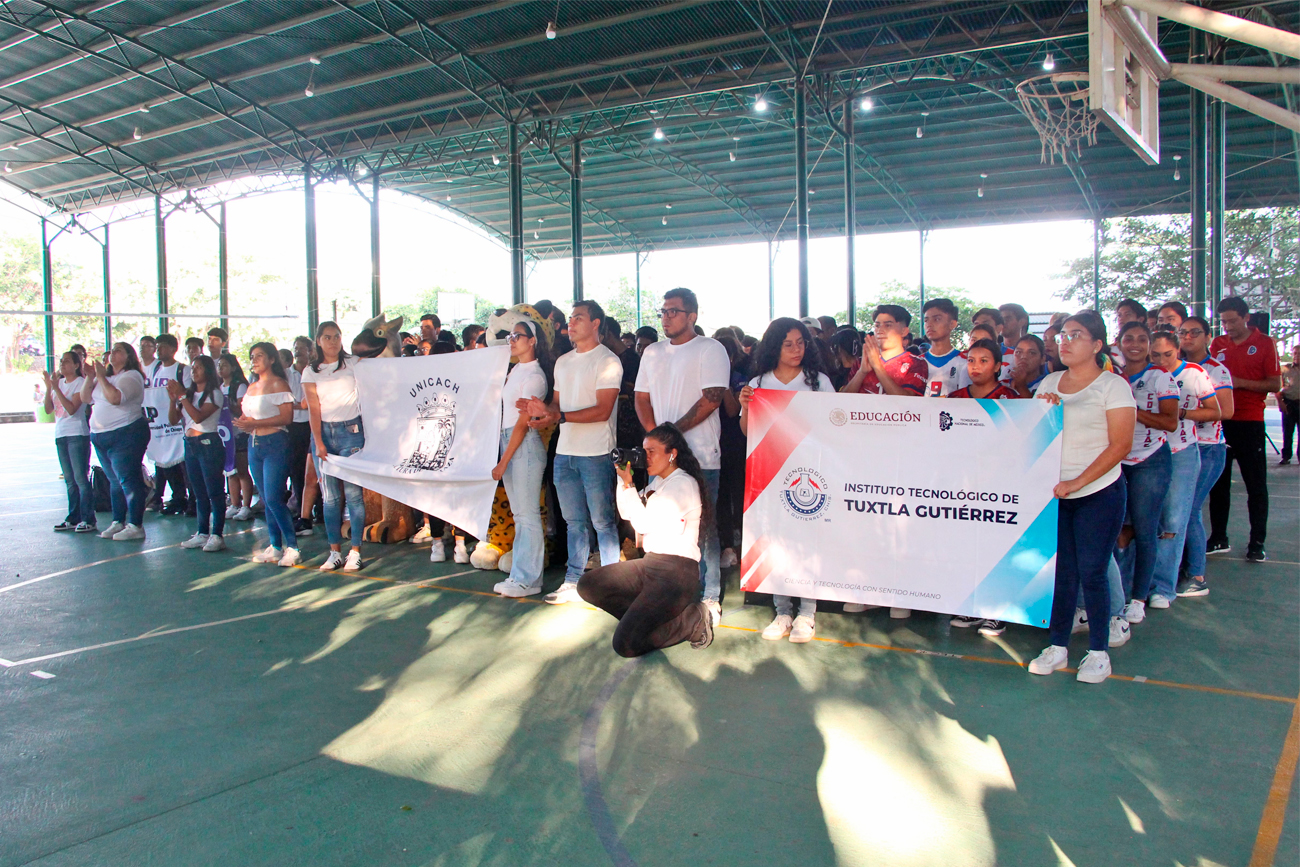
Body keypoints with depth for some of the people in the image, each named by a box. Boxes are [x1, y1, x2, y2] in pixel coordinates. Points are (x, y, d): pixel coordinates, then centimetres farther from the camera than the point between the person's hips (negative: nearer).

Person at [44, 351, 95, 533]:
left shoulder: (80, 382, -7)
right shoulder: (58, 383, 13)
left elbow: (72, 409, -17)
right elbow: (48, 409, 6)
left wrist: (56, 388, -18)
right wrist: (48, 387, -4)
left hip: (77, 435, -7)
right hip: (60, 435, 7)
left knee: (80, 478, -9)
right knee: (70, 480, 11)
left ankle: (89, 520, -7)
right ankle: (73, 518, 16)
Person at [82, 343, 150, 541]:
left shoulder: (131, 376, -10)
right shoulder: (104, 376, 17)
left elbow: (115, 397, -25)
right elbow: (85, 398, 14)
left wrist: (101, 376, -16)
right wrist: (90, 377, 1)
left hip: (126, 435, -9)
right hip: (100, 436, 9)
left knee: (128, 479, -9)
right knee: (115, 481, 13)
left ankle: (135, 526, -7)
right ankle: (118, 522, 20)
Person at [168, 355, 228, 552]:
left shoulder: (214, 394, -4)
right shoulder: (189, 393, 15)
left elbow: (198, 417, -17)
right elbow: (173, 420, 11)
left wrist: (182, 396, -15)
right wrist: (173, 399, -3)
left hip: (209, 443, -7)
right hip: (190, 444, 7)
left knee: (214, 491, -7)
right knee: (199, 493, 10)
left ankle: (217, 535, -6)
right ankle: (202, 533, 14)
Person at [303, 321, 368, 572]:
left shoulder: (353, 363, 6)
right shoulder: (311, 371, 8)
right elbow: (314, 407, 2)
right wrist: (319, 443, -6)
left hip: (351, 430, -2)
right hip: (323, 431, 2)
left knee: (353, 492, -6)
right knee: (330, 495, 2)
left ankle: (355, 552, -1)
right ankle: (335, 552, 9)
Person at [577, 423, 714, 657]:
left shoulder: (683, 483, -12)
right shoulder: (658, 481, 15)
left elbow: (645, 523, -16)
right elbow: (627, 513, 19)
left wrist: (628, 484, -9)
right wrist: (623, 479, 7)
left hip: (676, 571, -9)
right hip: (650, 564, 9)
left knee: (625, 644, -18)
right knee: (587, 585, 1)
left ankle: (693, 621, -2)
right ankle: (643, 616, 4)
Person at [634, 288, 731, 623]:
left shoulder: (710, 349, -3)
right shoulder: (652, 352, 16)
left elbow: (710, 400, -13)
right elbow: (642, 398, 15)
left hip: (700, 456, -6)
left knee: (703, 527, -2)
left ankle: (709, 597, 8)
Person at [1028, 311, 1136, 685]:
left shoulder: (1113, 386, -4)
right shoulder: (1049, 384, 12)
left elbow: (1120, 445, -11)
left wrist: (1077, 482, -17)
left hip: (1099, 492, -4)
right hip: (1054, 492, 4)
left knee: (1091, 572, -4)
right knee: (1061, 571, 6)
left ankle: (1099, 651, 10)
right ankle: (1057, 646, 15)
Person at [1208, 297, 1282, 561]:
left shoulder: (1264, 343, -2)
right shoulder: (1217, 344, 8)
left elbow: (1275, 384, -6)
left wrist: (1240, 382, -17)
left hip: (1250, 422, -3)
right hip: (1220, 421, 4)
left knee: (1256, 484, 1)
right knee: (1218, 482, 8)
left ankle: (1257, 542, 9)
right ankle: (1218, 539, 17)